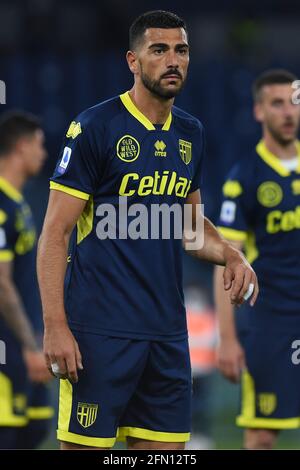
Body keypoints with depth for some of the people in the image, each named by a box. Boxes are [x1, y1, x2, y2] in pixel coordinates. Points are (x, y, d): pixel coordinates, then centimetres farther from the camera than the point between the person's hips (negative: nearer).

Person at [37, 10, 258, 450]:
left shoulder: (191, 133, 12)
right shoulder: (95, 127, -8)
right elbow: (55, 233, -9)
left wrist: (230, 254, 4)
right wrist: (55, 326, -17)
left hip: (167, 329, 6)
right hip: (100, 328, -6)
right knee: (85, 445, -5)